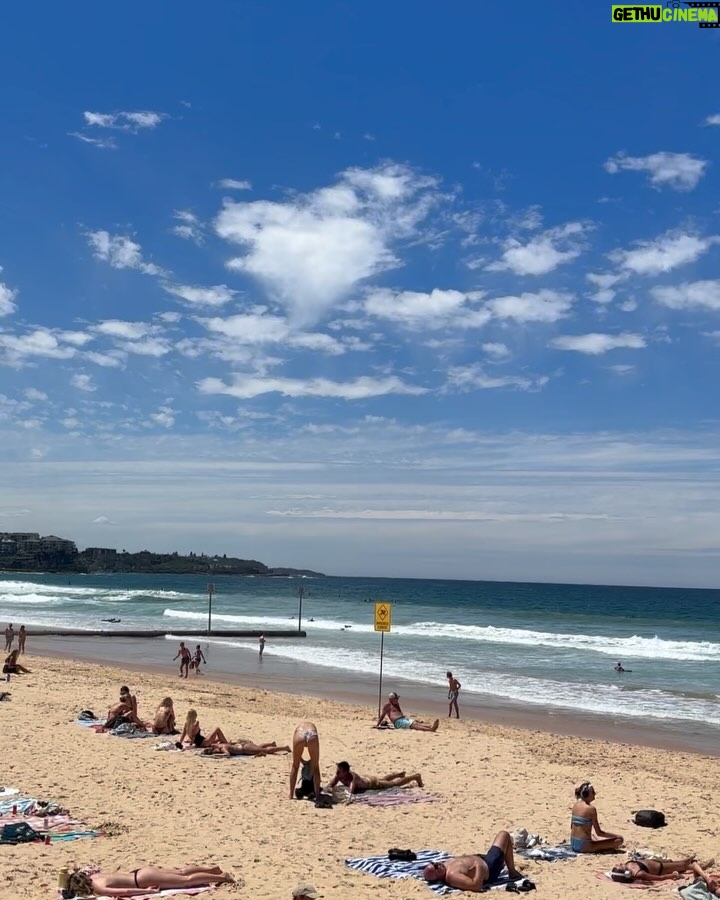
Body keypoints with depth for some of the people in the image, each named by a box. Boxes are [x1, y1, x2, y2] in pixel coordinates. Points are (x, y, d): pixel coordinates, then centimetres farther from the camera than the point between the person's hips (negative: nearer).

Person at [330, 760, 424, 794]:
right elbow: (331, 785, -16)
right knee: (384, 779, 36)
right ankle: (400, 774, 63)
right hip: (366, 778, 7)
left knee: (396, 783, 13)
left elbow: (352, 791, -59)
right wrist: (330, 789, -35)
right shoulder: (338, 776, -24)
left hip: (373, 783, -7)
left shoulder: (353, 777, -44)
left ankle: (416, 776, 31)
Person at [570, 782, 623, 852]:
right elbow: (599, 833, -12)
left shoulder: (575, 805, 5)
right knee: (619, 840, -8)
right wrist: (617, 836, 0)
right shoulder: (591, 809, -16)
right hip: (584, 846, -8)